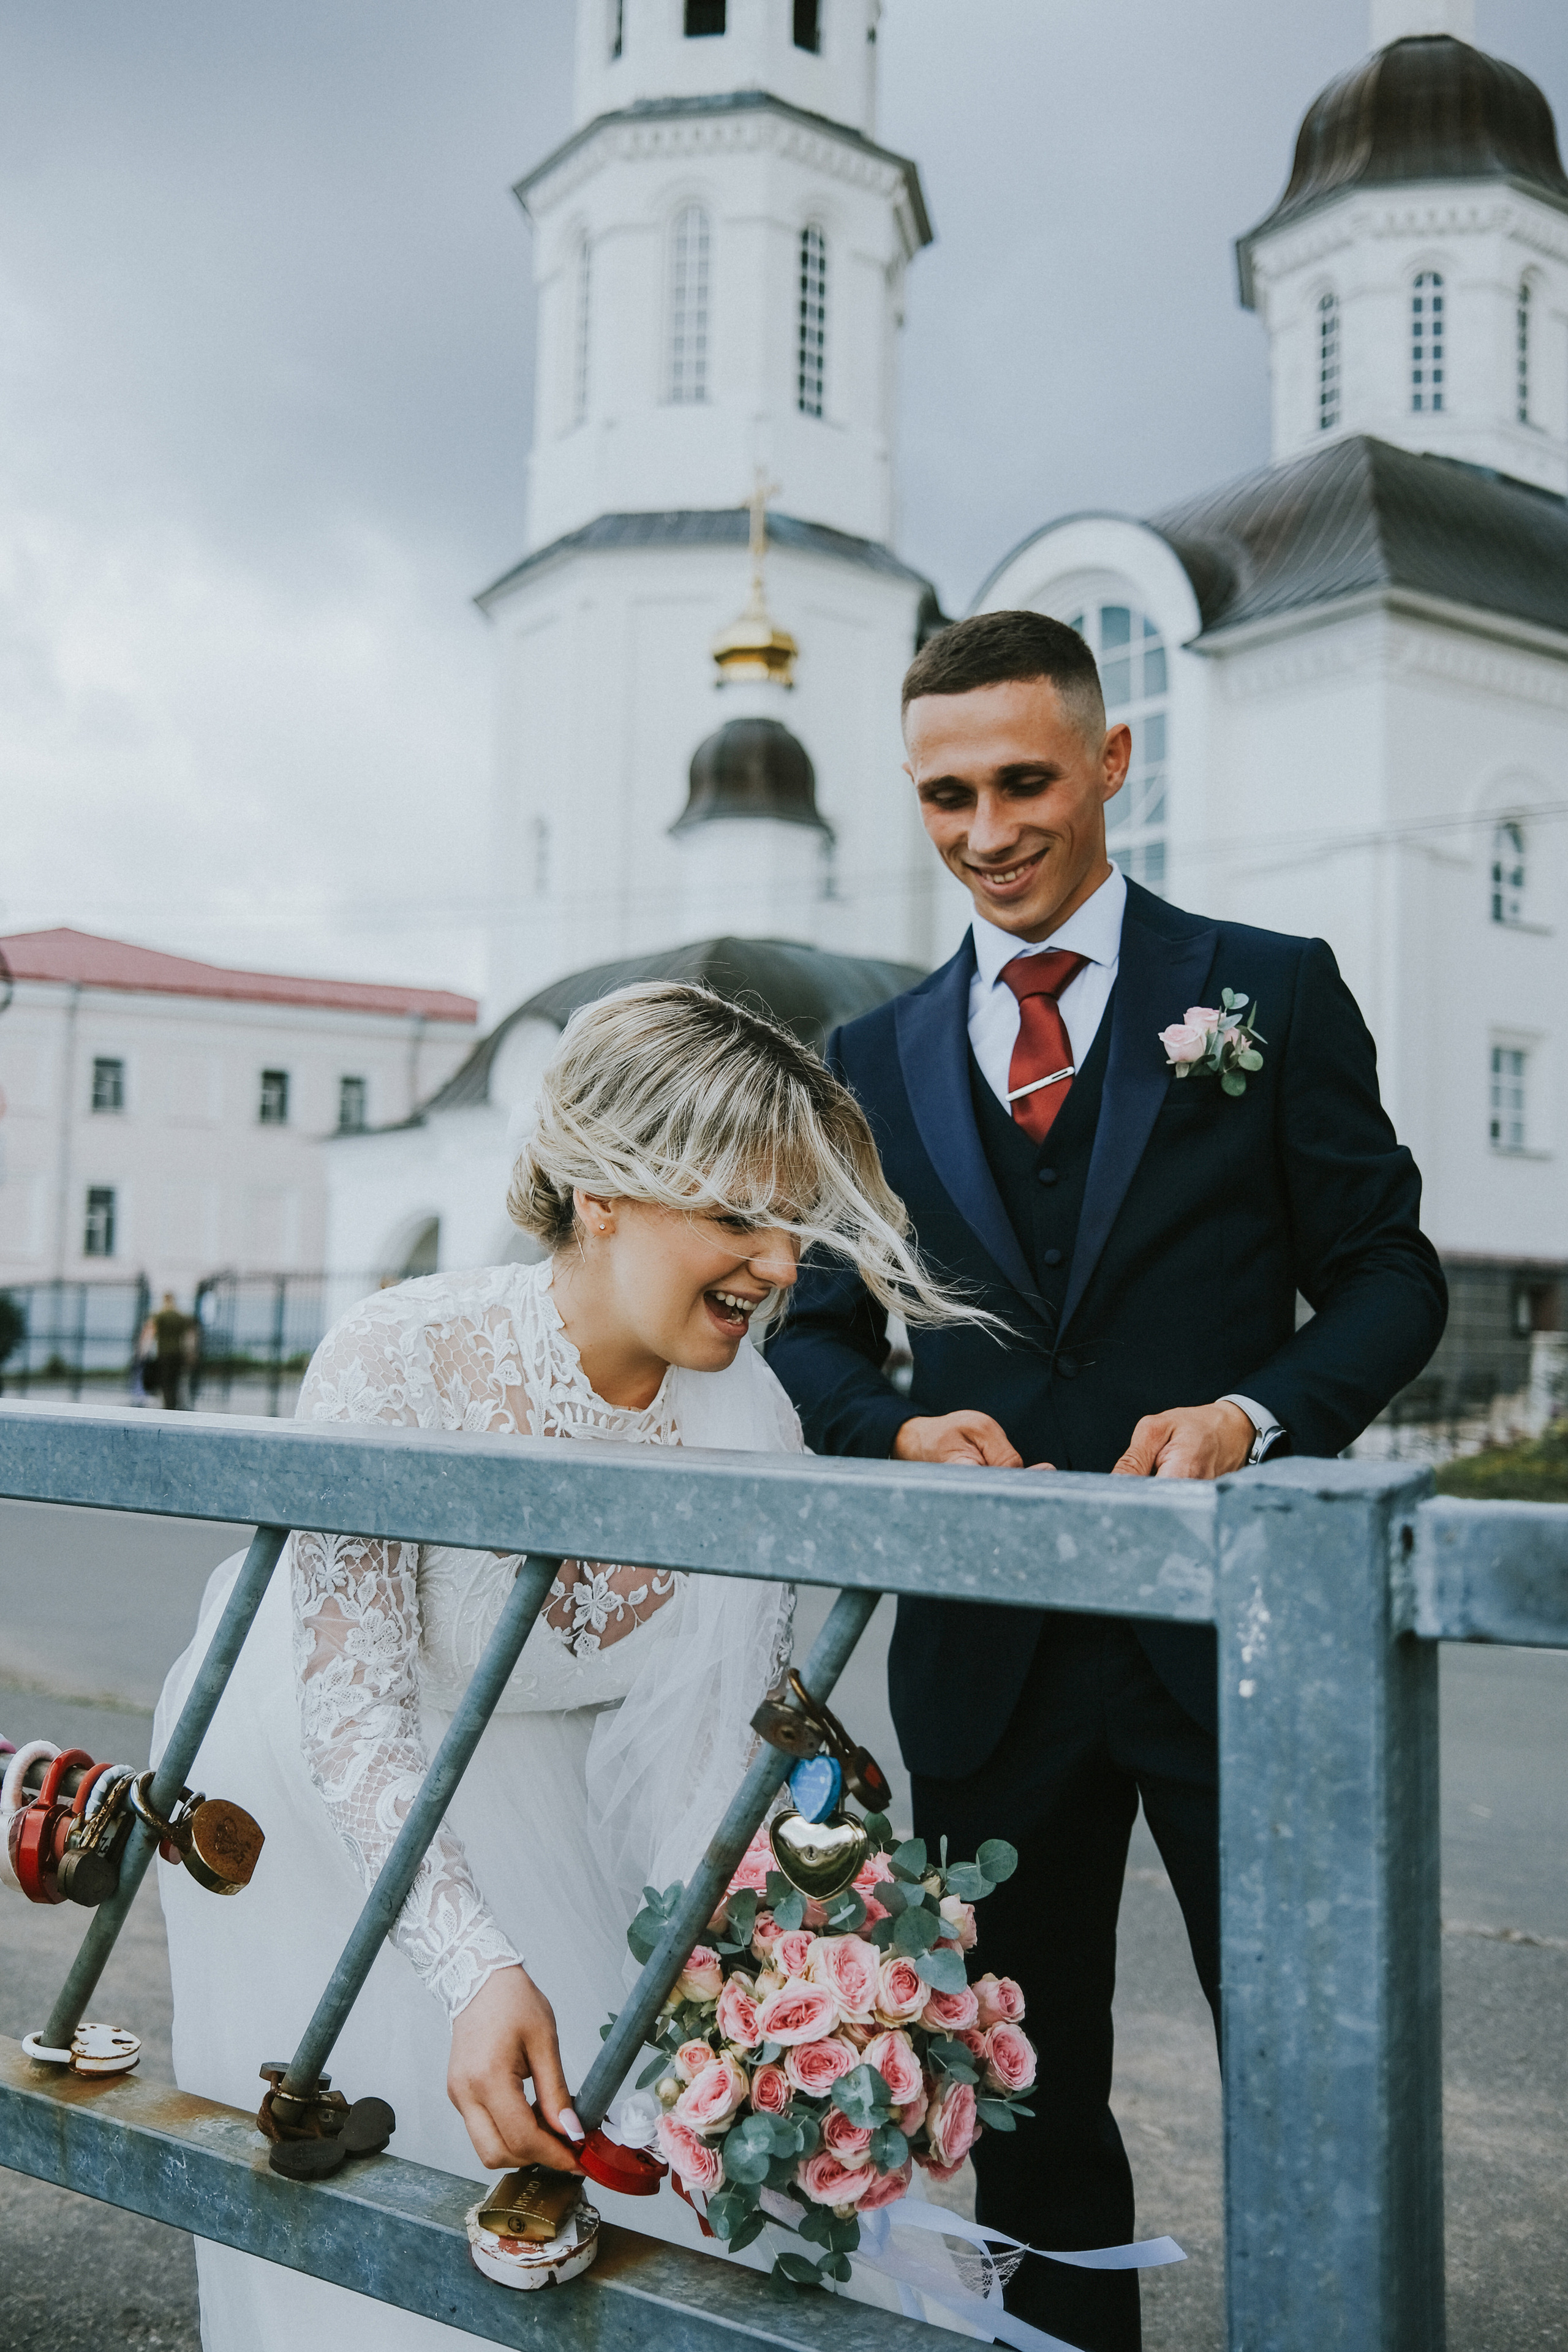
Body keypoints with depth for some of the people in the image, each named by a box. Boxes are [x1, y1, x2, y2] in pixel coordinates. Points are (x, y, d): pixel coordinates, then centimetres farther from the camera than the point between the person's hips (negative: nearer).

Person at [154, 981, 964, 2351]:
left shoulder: (748, 1417, -20)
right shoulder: (399, 1366, -33)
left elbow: (736, 1731, -14)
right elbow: (354, 1716, -32)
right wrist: (478, 1967, -42)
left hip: (536, 1800, 3)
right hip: (316, 1800, -3)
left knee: (572, 2146, 10)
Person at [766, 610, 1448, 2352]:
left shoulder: (1269, 990, 1)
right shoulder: (879, 1058, 10)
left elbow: (1388, 1275, 1)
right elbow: (819, 1330, 12)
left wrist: (1256, 1413, -17)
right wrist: (899, 1428, -10)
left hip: (1229, 1624, -2)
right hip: (987, 1649, 3)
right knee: (1027, 2103, 17)